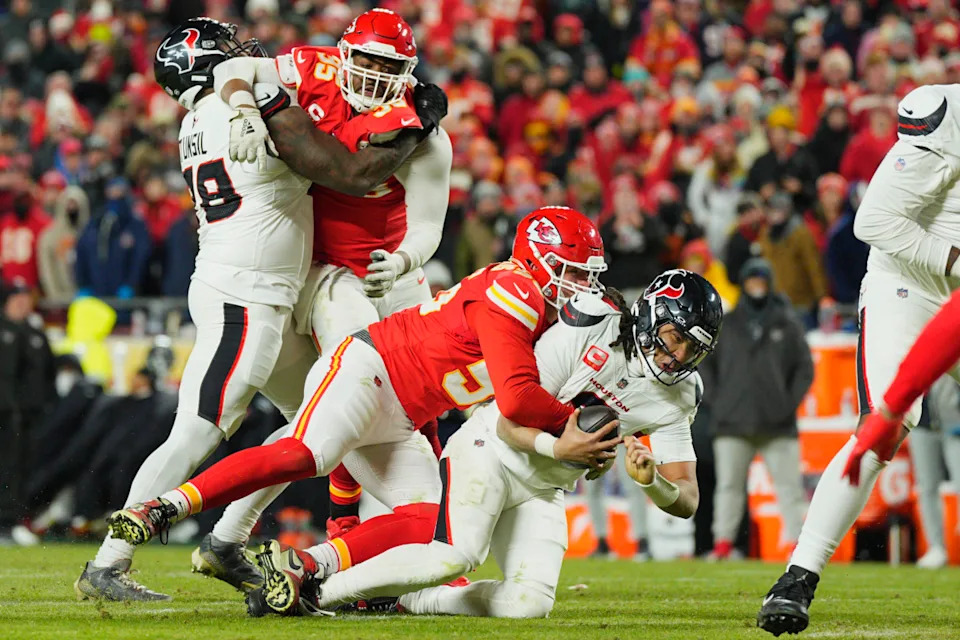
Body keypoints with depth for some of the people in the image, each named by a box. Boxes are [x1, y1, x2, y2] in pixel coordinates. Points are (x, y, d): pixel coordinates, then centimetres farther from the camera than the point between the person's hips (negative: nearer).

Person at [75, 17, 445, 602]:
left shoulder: (198, 125, 12)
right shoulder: (268, 112, -13)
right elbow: (354, 175, -11)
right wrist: (415, 134, 2)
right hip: (243, 304, -9)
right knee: (195, 437, -10)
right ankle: (107, 567, -10)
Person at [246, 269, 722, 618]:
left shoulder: (675, 400, -3)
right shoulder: (590, 328, -18)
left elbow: (687, 502, -5)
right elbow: (512, 421, -16)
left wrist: (651, 481, -27)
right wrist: (556, 448, -35)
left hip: (541, 493, 6)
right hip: (491, 450, -6)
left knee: (529, 604, -15)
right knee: (458, 554, -31)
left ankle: (397, 600, 3)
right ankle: (315, 589, -18)